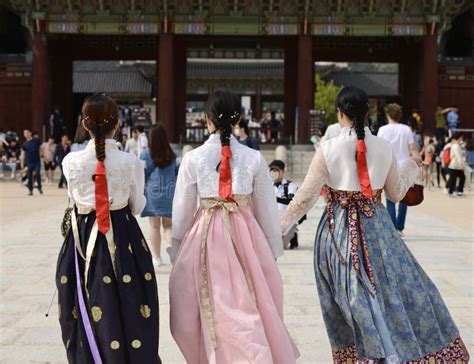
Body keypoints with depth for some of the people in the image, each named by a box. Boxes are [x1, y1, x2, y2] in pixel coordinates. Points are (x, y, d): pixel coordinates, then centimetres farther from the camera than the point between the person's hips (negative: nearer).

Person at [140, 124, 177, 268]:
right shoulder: (172, 155, 0)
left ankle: (157, 257, 13)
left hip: (152, 192, -1)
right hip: (170, 192, 1)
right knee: (168, 224, 9)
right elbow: (178, 174, 7)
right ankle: (170, 244, -20)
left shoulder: (146, 154, -5)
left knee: (154, 226, 8)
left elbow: (142, 175, -2)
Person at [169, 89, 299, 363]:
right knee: (250, 305, 9)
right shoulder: (254, 158, -3)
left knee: (213, 310, 9)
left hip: (206, 237, -1)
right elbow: (267, 209, 3)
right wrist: (272, 251, 13)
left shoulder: (193, 159, -6)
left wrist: (178, 250, 12)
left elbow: (182, 210, 0)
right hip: (246, 236, 1)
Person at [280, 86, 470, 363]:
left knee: (353, 299, 8)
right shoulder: (384, 147, -3)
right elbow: (396, 193, 9)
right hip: (377, 228, 2)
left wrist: (279, 227, 3)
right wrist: (412, 167, 27)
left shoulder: (328, 150, -11)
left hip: (340, 232, -1)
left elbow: (306, 197, -8)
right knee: (399, 289, 15)